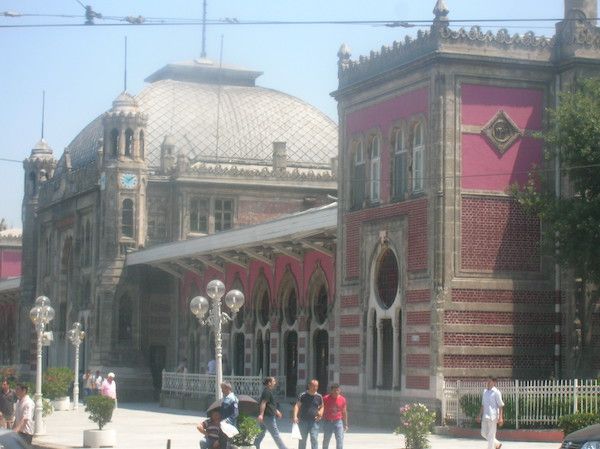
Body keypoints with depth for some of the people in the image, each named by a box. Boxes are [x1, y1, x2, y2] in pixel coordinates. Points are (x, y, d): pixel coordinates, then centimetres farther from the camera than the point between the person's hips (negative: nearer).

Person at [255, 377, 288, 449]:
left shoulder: (267, 391, 17)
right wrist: (261, 414, -32)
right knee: (275, 434, -5)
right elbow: (263, 403, -24)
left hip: (266, 416, 10)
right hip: (268, 416, -10)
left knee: (262, 433, 17)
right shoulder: (267, 391, -15)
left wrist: (276, 411, 33)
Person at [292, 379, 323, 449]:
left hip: (314, 421, 1)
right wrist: (295, 416, -20)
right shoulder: (303, 395, -3)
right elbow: (297, 406, -7)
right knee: (302, 440, 8)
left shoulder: (319, 397, 5)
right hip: (303, 420, 0)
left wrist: (320, 413, -5)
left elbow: (321, 407, 16)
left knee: (314, 439, -8)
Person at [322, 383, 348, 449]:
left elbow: (344, 412, 9)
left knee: (340, 440, -9)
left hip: (338, 422, 1)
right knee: (326, 441, 7)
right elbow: (322, 411, 0)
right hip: (328, 422, -1)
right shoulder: (326, 399, -6)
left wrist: (345, 424, 10)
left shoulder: (342, 399, 0)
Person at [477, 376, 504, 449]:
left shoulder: (496, 392, -8)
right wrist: (480, 416, 16)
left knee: (491, 435, -3)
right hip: (485, 416, 7)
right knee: (483, 433, 11)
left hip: (493, 417, -7)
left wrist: (500, 418, -14)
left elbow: (501, 406, -9)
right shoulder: (485, 391, 11)